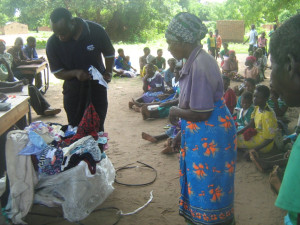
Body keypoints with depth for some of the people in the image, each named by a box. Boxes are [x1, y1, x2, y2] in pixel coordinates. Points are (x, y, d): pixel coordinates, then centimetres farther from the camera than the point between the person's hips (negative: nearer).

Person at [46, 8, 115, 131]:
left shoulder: (96, 31, -16)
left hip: (97, 87, 0)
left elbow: (109, 53, 2)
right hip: (73, 89, 1)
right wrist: (75, 73, -25)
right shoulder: (52, 43, -15)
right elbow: (57, 72, -6)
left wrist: (108, 72, -13)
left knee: (98, 128, 7)